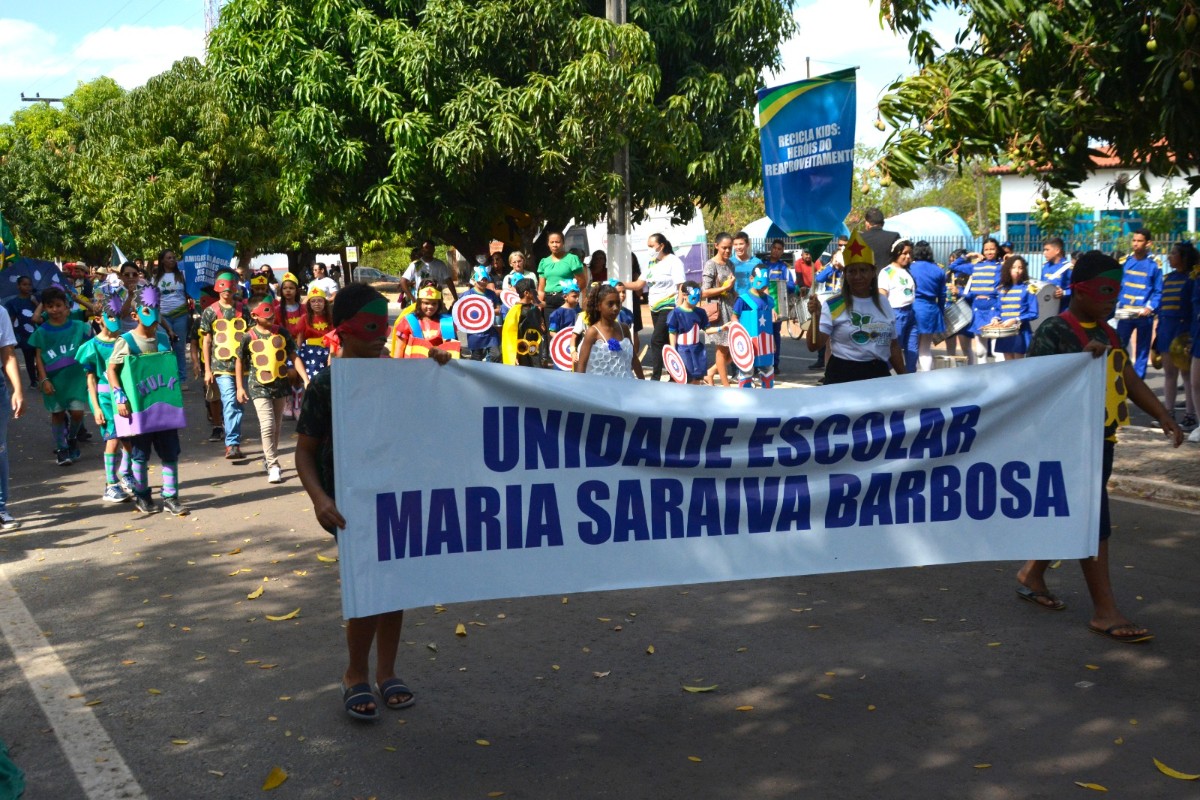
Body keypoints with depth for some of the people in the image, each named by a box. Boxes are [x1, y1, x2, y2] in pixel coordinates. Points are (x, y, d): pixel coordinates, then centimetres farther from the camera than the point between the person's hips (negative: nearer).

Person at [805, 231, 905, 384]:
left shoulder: (883, 303, 8)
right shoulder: (833, 305, -7)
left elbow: (893, 345, 15)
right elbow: (814, 346, -13)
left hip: (879, 374, 4)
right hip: (843, 376, -4)